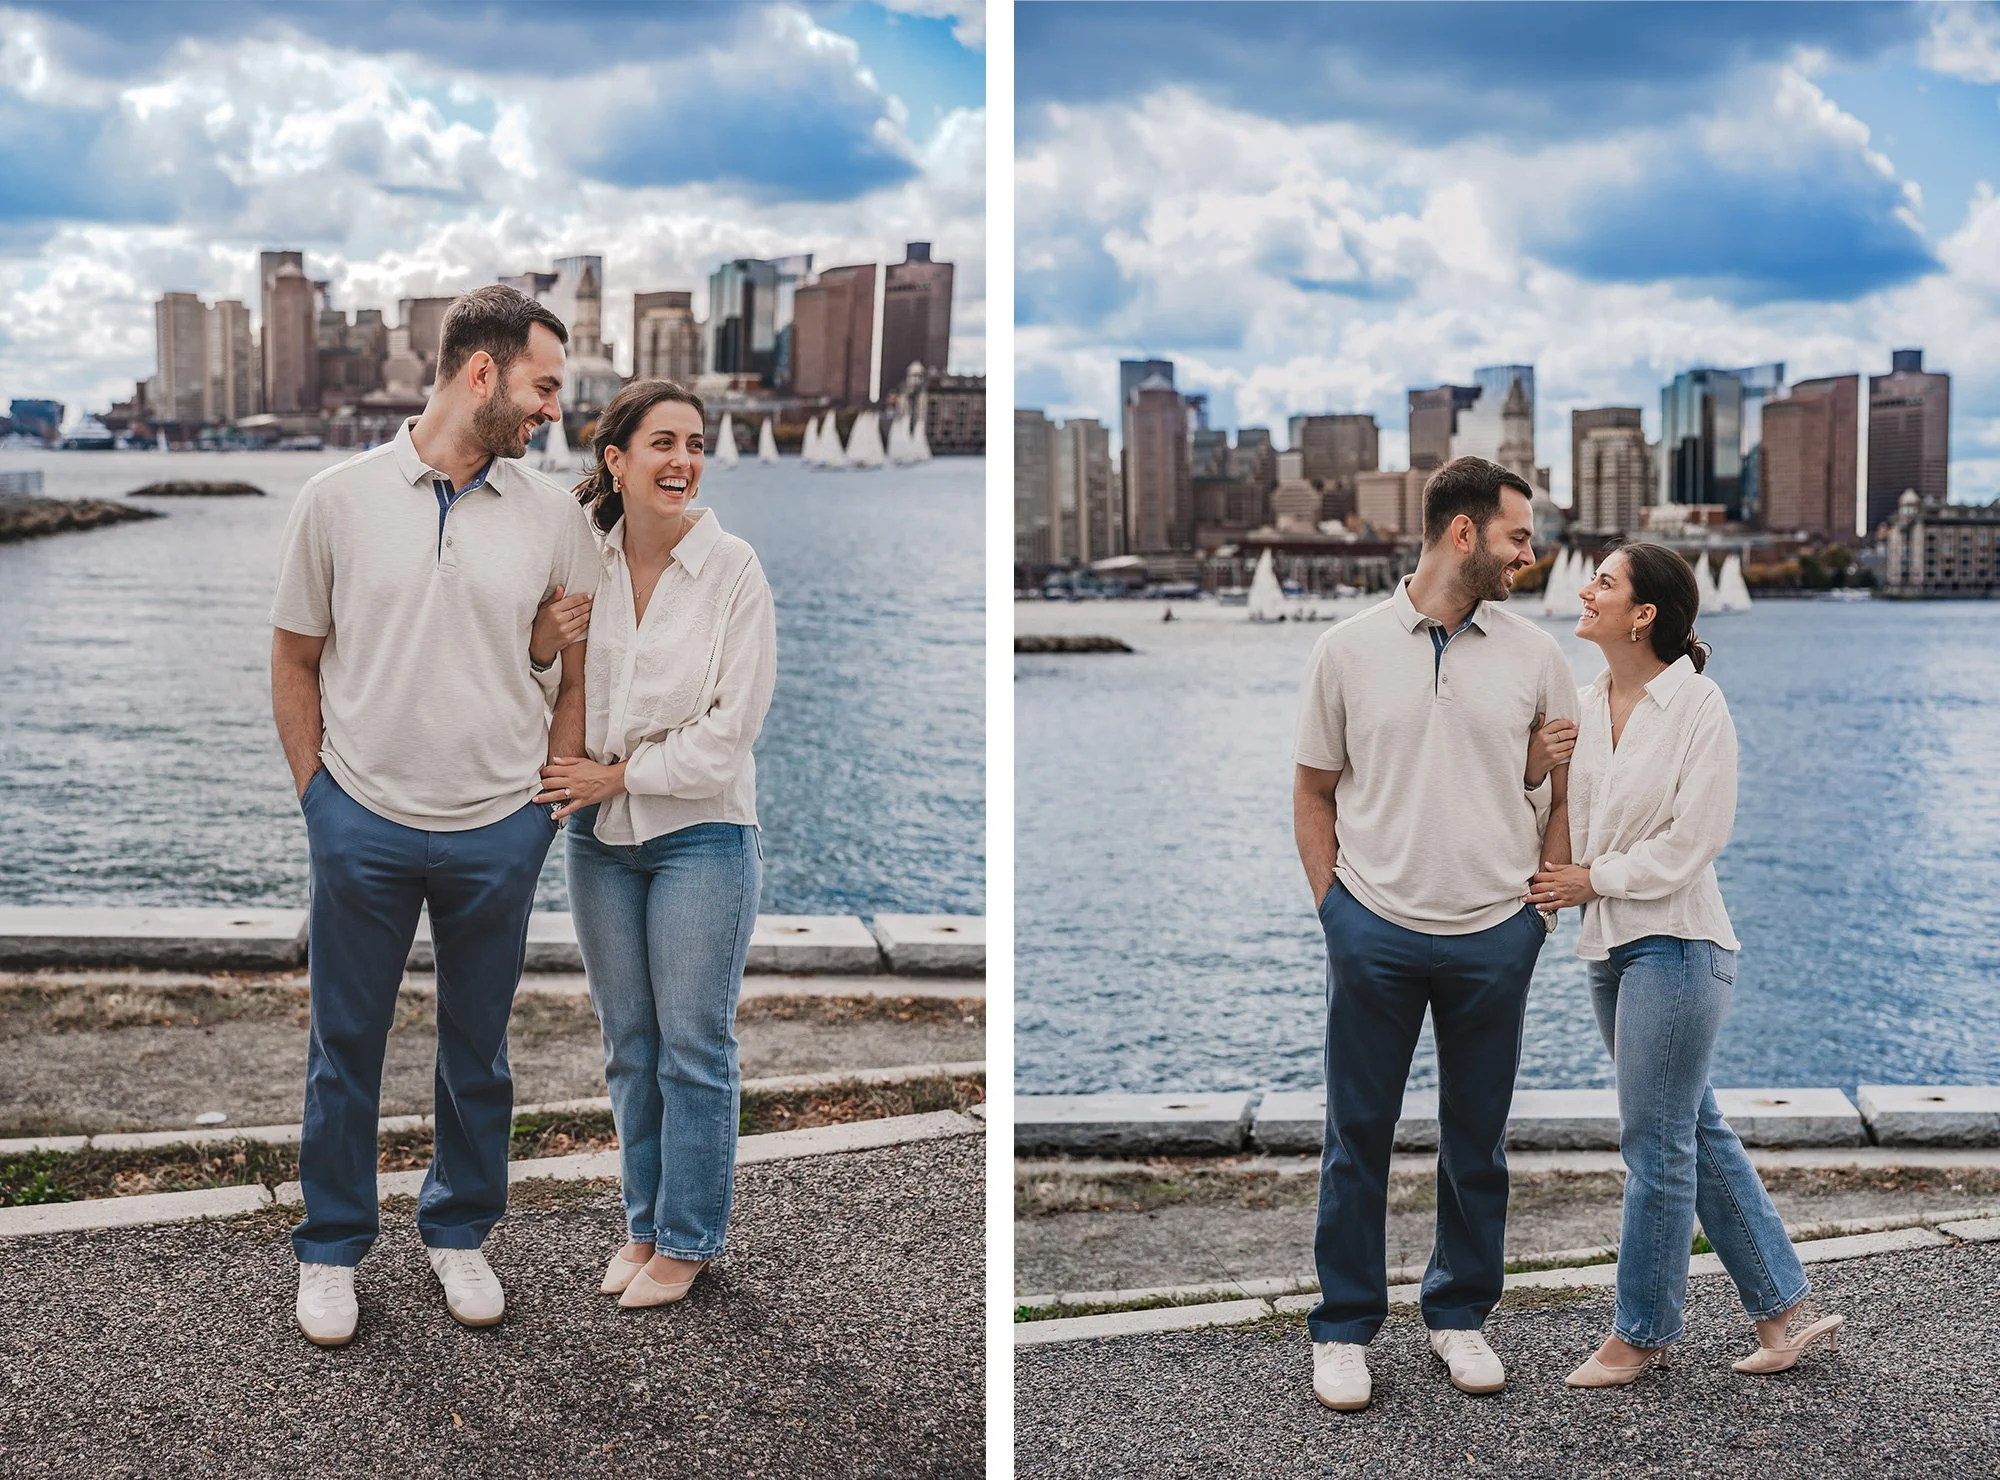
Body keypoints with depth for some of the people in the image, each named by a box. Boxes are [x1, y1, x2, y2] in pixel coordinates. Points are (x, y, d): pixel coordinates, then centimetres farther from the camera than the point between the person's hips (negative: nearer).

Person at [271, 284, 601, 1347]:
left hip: (499, 832, 2)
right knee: (345, 1047, 9)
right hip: (362, 827, -1)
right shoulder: (339, 499, -3)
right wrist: (318, 799, 1)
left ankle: (459, 1233, 32)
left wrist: (551, 801, 4)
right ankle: (330, 1248, 26)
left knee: (476, 1050, 14)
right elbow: (294, 661, 5)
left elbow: (580, 671, 9)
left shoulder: (553, 519, 1)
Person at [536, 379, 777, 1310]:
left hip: (702, 831, -4)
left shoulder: (733, 570, -10)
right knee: (628, 1045, 13)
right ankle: (644, 1224, 27)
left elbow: (730, 728, -12)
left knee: (694, 1047, 3)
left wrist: (620, 775, -11)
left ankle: (687, 1239, 17)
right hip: (601, 836, 4)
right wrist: (566, 777, -6)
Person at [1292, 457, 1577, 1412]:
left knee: (1476, 1141, 11)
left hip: (1493, 939, 2)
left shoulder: (1535, 656, 4)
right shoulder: (1349, 650, 0)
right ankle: (1343, 1328, 18)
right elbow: (1313, 792, 7)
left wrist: (1542, 905, 6)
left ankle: (1460, 1314, 28)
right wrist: (1334, 907, 1)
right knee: (1358, 1137, 6)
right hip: (1374, 931, -1)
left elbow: (1570, 791, 12)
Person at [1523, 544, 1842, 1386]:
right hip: (1610, 944, 8)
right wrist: (1529, 769, -4)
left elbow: (1689, 842, -15)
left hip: (1675, 944, -8)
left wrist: (1592, 879, -10)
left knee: (1656, 1145, 1)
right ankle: (1785, 1309, 25)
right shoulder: (1582, 705, 7)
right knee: (1695, 1132, 14)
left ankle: (1642, 1332, 15)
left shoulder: (1698, 706, -12)